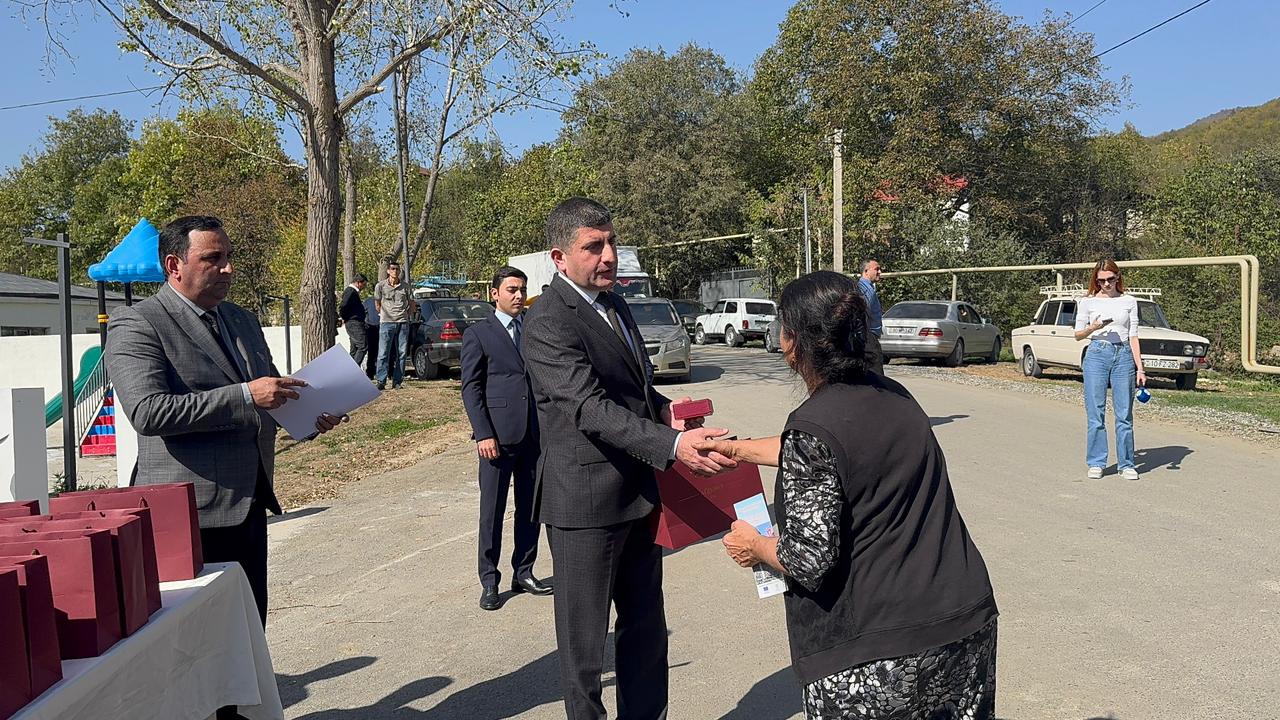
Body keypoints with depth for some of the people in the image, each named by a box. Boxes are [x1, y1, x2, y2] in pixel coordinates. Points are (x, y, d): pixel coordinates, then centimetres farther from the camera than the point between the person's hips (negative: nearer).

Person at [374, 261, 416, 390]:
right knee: (383, 353, -5)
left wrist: (409, 316, 12)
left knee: (402, 353, 3)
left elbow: (412, 304, 15)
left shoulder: (405, 286, 5)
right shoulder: (381, 286, 2)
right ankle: (381, 381, -2)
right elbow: (378, 304, 14)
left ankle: (397, 381, 9)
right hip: (386, 323, -2)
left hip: (403, 323, 2)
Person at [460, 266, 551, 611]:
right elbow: (471, 388, -3)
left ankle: (523, 572, 23)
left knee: (530, 508, 10)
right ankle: (489, 582, 12)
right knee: (492, 511, 2)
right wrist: (484, 434, -12)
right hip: (498, 434, -4)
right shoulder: (478, 334, 1)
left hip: (535, 434, 4)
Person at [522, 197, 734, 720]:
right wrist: (673, 444, -40)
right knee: (585, 638, 7)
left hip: (639, 497, 9)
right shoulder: (548, 323, -18)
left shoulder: (614, 305, 11)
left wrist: (662, 408, 1)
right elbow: (591, 408, -29)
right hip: (587, 501, -9)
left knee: (646, 628, 20)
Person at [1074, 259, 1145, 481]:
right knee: (1095, 412, 0)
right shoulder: (1088, 302, 7)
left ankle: (1126, 464, 10)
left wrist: (1140, 368, 3)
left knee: (1124, 413, 1)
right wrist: (1094, 327, -12)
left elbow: (1133, 336, 9)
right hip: (1097, 354, -1)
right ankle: (1096, 463, 9)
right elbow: (1078, 335, 9)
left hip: (1123, 356, 1)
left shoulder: (1129, 301, 10)